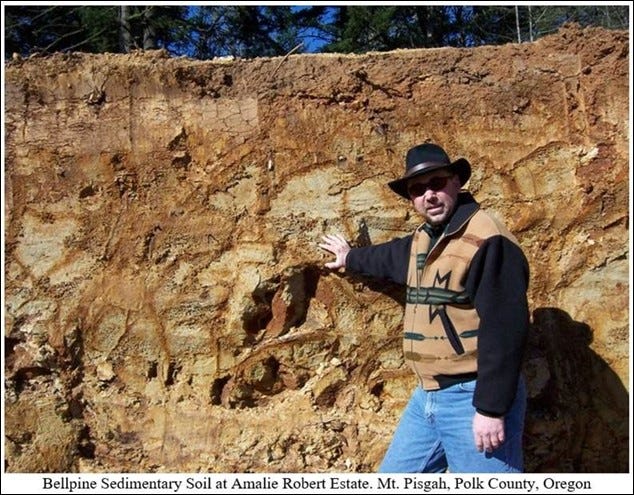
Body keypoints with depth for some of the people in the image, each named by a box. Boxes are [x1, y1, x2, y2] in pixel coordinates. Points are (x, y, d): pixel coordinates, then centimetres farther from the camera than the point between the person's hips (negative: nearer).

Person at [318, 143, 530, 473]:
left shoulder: (487, 239, -18)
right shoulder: (422, 239, 11)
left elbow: (504, 329, -23)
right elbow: (389, 257, 33)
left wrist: (491, 407, -23)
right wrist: (351, 258, 49)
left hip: (474, 399, -9)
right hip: (426, 396, 9)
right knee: (393, 475, 18)